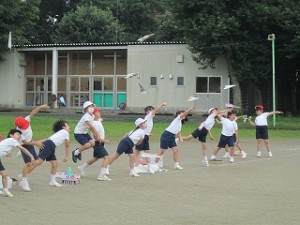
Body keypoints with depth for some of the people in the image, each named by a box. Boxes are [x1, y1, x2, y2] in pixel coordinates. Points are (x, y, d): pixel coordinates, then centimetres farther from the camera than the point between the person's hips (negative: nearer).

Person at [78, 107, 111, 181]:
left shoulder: (98, 120, 7)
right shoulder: (95, 123, -21)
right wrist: (104, 141, -24)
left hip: (99, 143, 10)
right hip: (98, 143, -10)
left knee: (95, 158, 25)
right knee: (106, 157, -19)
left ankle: (82, 167, 41)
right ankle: (102, 175, -23)